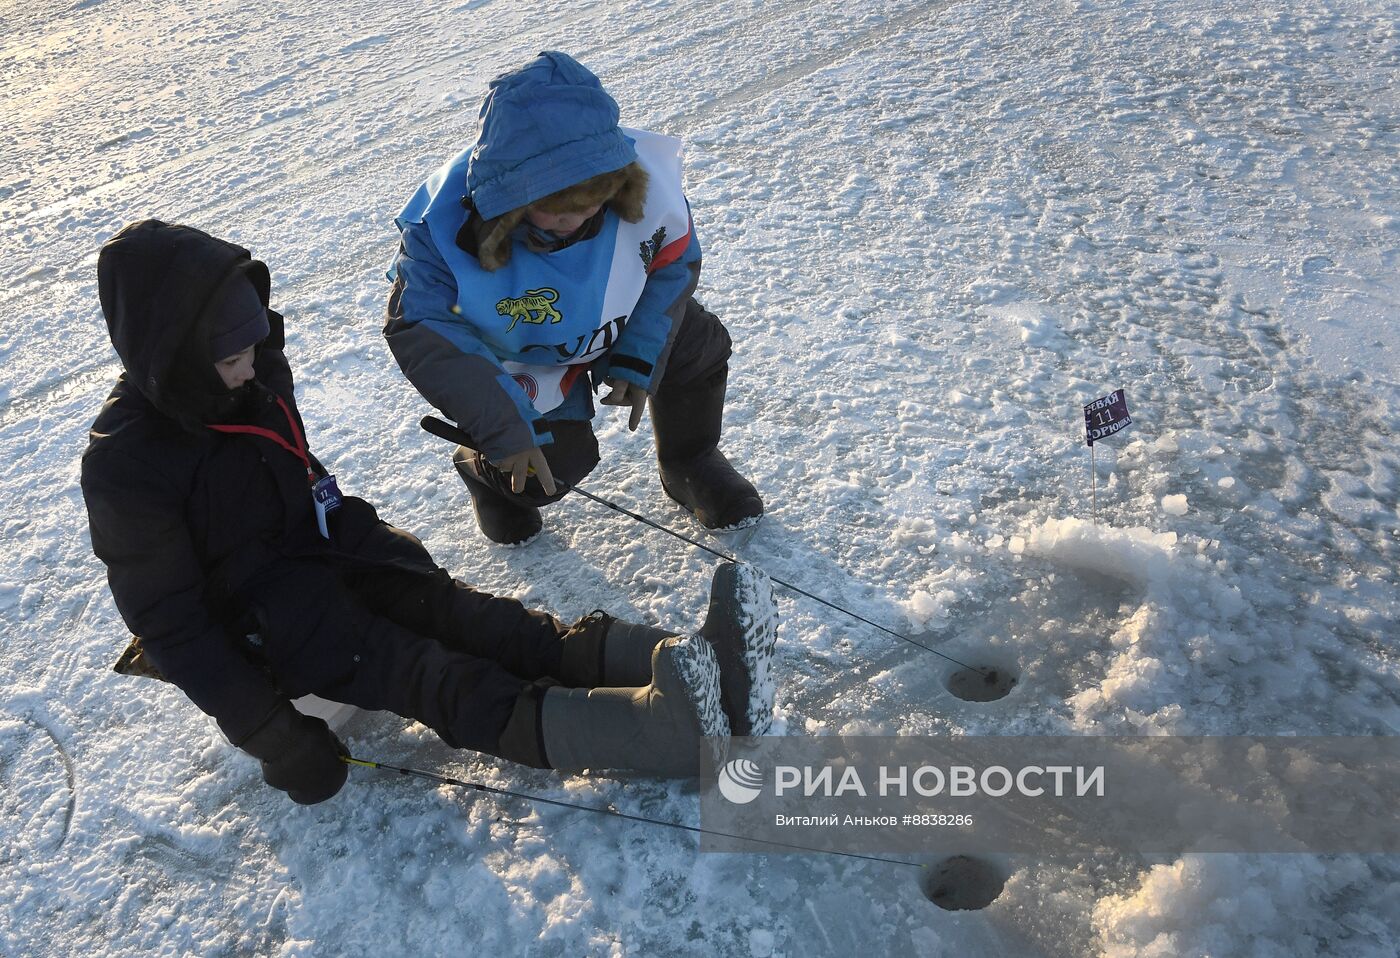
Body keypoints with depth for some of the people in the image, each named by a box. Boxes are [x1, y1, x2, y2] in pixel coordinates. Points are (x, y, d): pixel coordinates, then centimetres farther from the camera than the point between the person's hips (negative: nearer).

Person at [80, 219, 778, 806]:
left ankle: (702, 670, -36)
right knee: (441, 681, -27)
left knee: (477, 620, -17)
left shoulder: (257, 377, -2)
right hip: (266, 622, -6)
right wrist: (268, 734, -20)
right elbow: (169, 624, -17)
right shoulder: (125, 467, -20)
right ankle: (672, 727, -46)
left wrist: (374, 543, 19)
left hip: (332, 552, 6)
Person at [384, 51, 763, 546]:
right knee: (555, 466, -14)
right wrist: (502, 425, -38)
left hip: (618, 321, 4)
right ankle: (485, 472, 24)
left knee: (700, 346, -5)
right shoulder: (445, 224, -37)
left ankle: (690, 462, 24)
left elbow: (675, 260, -14)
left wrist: (638, 357, -22)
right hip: (522, 360, -3)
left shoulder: (641, 178, -31)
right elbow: (419, 329, -31)